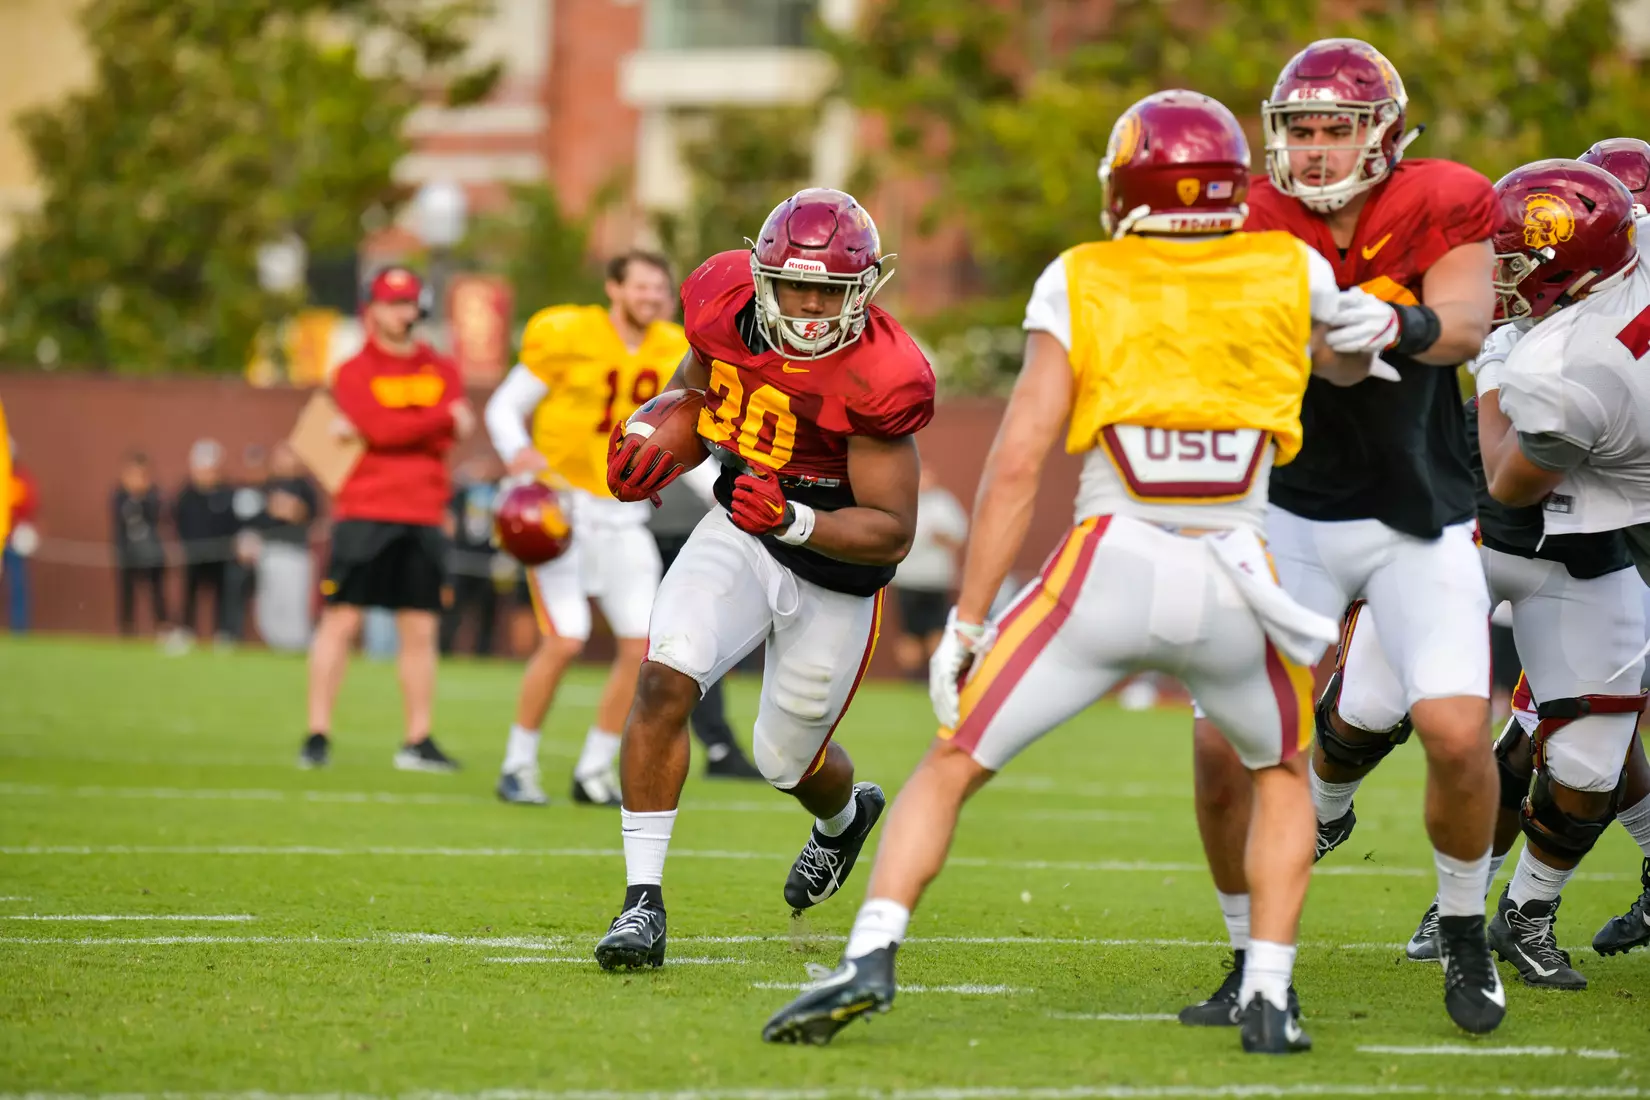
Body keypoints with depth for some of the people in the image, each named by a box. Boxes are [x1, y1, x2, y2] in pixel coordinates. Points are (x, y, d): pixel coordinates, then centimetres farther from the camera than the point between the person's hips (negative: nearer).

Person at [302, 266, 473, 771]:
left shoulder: (441, 370, 13)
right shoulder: (353, 373, 2)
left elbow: (444, 440, -2)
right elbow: (380, 430, -15)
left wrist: (382, 430, -12)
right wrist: (445, 416, -7)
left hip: (423, 516, 4)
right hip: (364, 513, -4)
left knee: (420, 630, 5)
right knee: (340, 620, -6)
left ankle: (418, 741, 10)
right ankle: (318, 734, -3)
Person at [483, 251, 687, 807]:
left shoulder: (670, 351, 4)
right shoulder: (566, 337, -11)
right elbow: (503, 407, -6)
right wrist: (518, 453, -25)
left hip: (623, 514, 5)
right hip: (561, 506, -5)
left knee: (641, 644, -3)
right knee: (565, 639, -16)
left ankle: (594, 770, 11)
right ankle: (518, 765, 1)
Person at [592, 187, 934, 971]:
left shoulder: (876, 377, -29)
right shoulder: (727, 303, -15)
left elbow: (892, 531, -24)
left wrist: (792, 521, -38)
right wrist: (658, 446, -8)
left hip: (836, 570, -3)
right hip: (740, 533, 3)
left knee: (786, 759, 15)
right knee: (665, 678, -23)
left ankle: (844, 815, 55)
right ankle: (643, 901, -16)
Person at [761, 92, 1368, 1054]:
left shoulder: (1080, 286, 4)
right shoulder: (1291, 274, 9)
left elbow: (1017, 465, -1)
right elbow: (1351, 364, 32)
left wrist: (966, 622, 3)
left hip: (1109, 571, -1)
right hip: (1233, 587, 1)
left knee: (950, 767, 11)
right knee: (1285, 773, 29)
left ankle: (870, 956, -10)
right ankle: (1270, 999, 15)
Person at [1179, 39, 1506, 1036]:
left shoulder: (1442, 207, -9)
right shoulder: (1256, 224, -5)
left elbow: (1465, 326, -26)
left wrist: (1397, 326, -50)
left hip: (1416, 518, -1)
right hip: (1293, 513, 2)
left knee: (1459, 733, -17)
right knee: (1224, 744, -7)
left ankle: (1466, 935, 10)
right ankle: (1254, 964, 13)